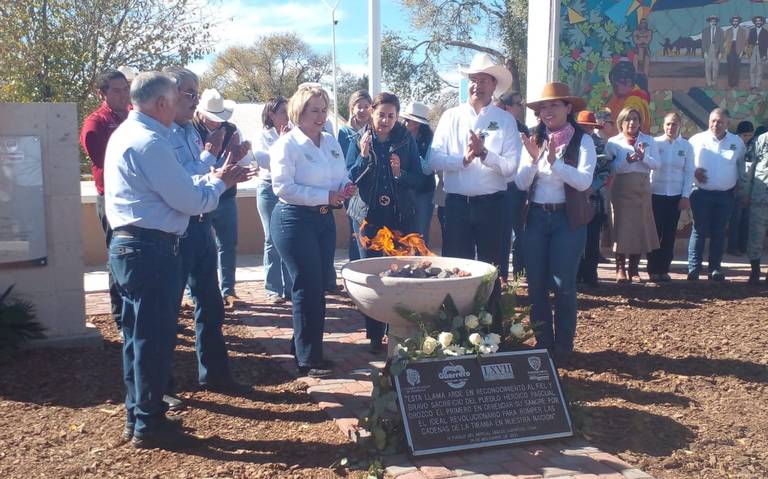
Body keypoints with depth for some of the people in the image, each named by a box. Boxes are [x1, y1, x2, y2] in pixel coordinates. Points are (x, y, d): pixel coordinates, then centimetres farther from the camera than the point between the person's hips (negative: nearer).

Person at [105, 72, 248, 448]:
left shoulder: (126, 134, 14)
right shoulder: (149, 142, -17)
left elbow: (174, 187, 17)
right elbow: (190, 201, -17)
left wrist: (214, 177, 13)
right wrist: (220, 182, 0)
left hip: (129, 246, 10)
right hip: (151, 250, -10)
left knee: (139, 334, 17)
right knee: (154, 337, 1)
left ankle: (137, 416, 29)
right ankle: (149, 425, 13)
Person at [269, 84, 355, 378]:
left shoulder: (331, 142, 11)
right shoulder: (287, 144, -11)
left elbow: (342, 177, 19)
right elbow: (282, 187, -20)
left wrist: (346, 188, -5)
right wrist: (326, 196, -22)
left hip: (325, 220, 7)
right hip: (294, 220, -7)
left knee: (319, 286, 12)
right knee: (308, 289, -5)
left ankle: (302, 346, 29)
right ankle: (309, 360, 6)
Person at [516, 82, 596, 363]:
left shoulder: (582, 141, -3)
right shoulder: (534, 140, 7)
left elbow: (584, 181, -15)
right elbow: (521, 184, 2)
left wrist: (554, 161, -25)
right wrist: (533, 158, -14)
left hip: (568, 219, -4)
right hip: (536, 217, 4)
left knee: (563, 285, 0)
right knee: (536, 284, 7)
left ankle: (563, 348, 12)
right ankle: (543, 344, 20)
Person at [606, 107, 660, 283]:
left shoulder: (648, 140, 10)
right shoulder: (613, 142, 3)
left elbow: (656, 164, 0)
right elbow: (610, 167, -8)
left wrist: (643, 157, -17)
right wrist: (626, 161, -23)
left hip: (642, 189, 3)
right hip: (622, 189, -3)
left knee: (640, 226, 3)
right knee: (622, 226, -6)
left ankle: (634, 268, 11)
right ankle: (621, 269, 0)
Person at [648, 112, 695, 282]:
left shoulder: (686, 146, 3)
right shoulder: (655, 142, -2)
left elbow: (689, 172, 4)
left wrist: (686, 196, -2)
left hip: (676, 196, 2)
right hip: (656, 194, -2)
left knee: (670, 234, 7)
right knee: (655, 233, 1)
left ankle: (664, 269, 17)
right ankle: (653, 269, 11)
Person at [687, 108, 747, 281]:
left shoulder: (737, 142, 5)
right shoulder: (697, 139, -2)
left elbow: (741, 166, 16)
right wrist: (693, 171, -10)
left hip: (725, 195, 2)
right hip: (701, 194, -2)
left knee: (719, 232, 6)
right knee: (699, 231, -1)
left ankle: (715, 268, 12)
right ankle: (694, 268, 1)